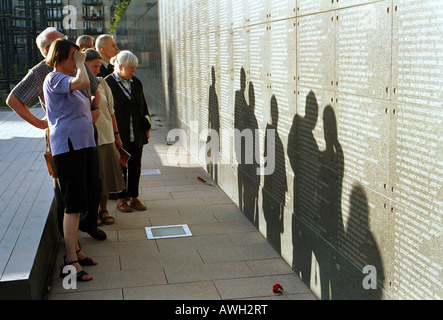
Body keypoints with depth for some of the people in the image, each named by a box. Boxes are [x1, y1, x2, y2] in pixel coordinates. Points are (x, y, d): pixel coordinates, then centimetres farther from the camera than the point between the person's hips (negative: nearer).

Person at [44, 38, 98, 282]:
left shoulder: (66, 81, 22)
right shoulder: (54, 78, -9)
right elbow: (83, 82, -27)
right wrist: (80, 63, -13)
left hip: (82, 145, 10)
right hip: (68, 145, -10)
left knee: (79, 202, 12)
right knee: (74, 203, -13)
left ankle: (73, 250, 21)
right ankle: (70, 262, -11)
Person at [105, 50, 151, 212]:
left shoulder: (136, 82, 9)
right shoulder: (108, 83, -9)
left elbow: (143, 106, 16)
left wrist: (146, 128, 13)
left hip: (137, 134, 5)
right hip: (118, 135, -5)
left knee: (135, 167, 10)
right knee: (120, 167, 4)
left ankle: (134, 197, 21)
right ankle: (121, 199, 16)